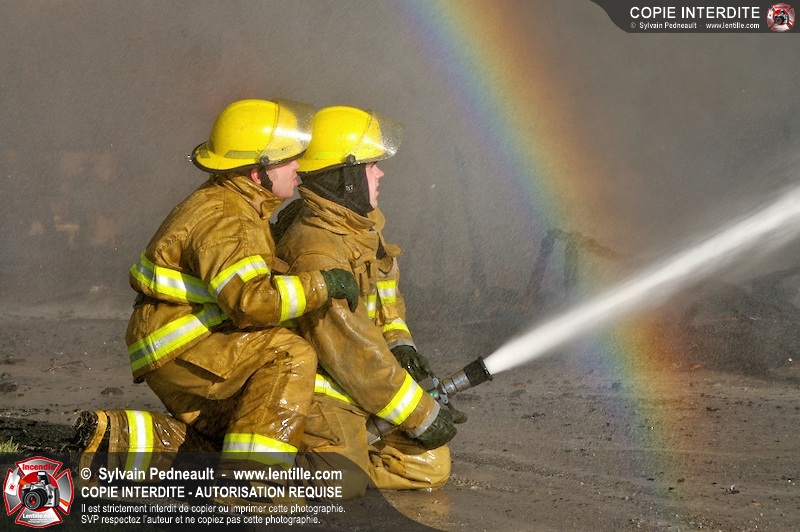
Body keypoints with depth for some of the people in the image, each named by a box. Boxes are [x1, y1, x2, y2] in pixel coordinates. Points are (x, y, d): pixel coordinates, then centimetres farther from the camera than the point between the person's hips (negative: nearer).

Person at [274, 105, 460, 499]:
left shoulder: (361, 223, 8)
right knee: (342, 484, -30)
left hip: (350, 394, 10)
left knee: (431, 466, 6)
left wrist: (398, 341, 2)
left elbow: (385, 288, 25)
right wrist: (422, 415, -18)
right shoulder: (314, 251, -23)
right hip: (319, 397, -10)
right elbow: (351, 349, -24)